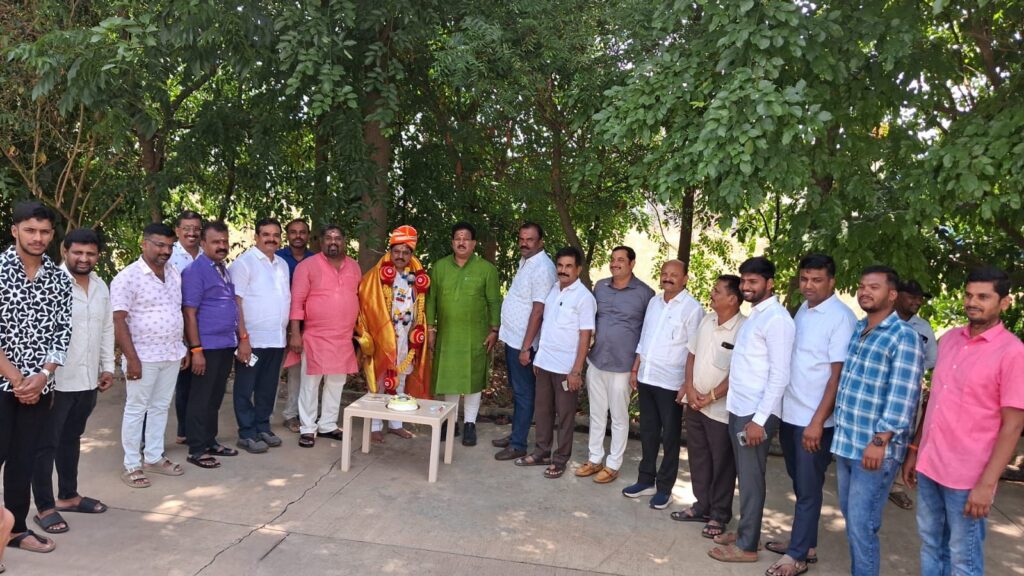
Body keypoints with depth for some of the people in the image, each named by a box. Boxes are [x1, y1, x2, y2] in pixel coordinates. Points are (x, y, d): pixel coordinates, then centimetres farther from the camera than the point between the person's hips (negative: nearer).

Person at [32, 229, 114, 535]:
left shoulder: (101, 286, 9)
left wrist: (108, 367, 14)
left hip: (87, 380, 7)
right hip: (56, 380, -7)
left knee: (71, 439, 20)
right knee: (47, 444, 5)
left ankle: (68, 495, 33)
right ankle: (45, 507, 15)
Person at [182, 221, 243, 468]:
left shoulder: (224, 269, 13)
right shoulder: (195, 270, -10)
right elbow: (189, 313, -14)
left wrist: (242, 338, 14)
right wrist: (196, 349, -17)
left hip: (227, 345, 7)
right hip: (207, 346, -7)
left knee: (216, 398, 15)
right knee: (201, 399, 2)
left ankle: (210, 442, 26)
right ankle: (196, 450, 11)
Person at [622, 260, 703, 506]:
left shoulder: (692, 308, -11)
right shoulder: (654, 302, 9)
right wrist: (635, 369, 13)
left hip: (671, 383, -6)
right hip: (646, 378, 6)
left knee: (669, 437, 6)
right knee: (648, 433, 16)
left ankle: (664, 487, 18)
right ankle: (646, 480, 29)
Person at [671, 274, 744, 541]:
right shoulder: (707, 320, 5)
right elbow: (692, 354, 11)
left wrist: (710, 396, -15)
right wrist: (690, 387, -2)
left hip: (721, 409, -7)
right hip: (695, 403, 7)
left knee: (722, 464, 7)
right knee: (698, 457, 17)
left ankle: (719, 515, 21)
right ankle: (702, 506, 33)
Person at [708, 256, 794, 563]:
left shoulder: (776, 319, -14)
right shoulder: (754, 316, 14)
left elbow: (779, 376, -19)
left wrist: (760, 419, -20)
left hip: (755, 413, -8)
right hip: (738, 409, 8)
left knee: (751, 480, 2)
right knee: (744, 476, 17)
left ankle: (747, 546, 13)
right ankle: (743, 531, 29)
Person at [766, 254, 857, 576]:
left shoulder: (841, 317, -14)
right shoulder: (802, 311, 9)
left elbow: (839, 375, -16)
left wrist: (817, 421, -18)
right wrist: (779, 408, 11)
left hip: (815, 420, -7)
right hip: (790, 413, 7)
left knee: (808, 489, 5)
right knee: (799, 484, 18)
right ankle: (805, 544, 32)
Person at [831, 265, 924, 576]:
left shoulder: (904, 337, -11)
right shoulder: (855, 329, 11)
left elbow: (902, 397, -17)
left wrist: (880, 441, -20)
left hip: (874, 449, -7)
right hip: (844, 442, 7)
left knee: (862, 526, -3)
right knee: (851, 519, 17)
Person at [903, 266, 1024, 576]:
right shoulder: (949, 339, 6)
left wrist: (986, 484, -17)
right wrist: (914, 450, 13)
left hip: (967, 477, -5)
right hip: (929, 466, 6)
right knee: (931, 544, 18)